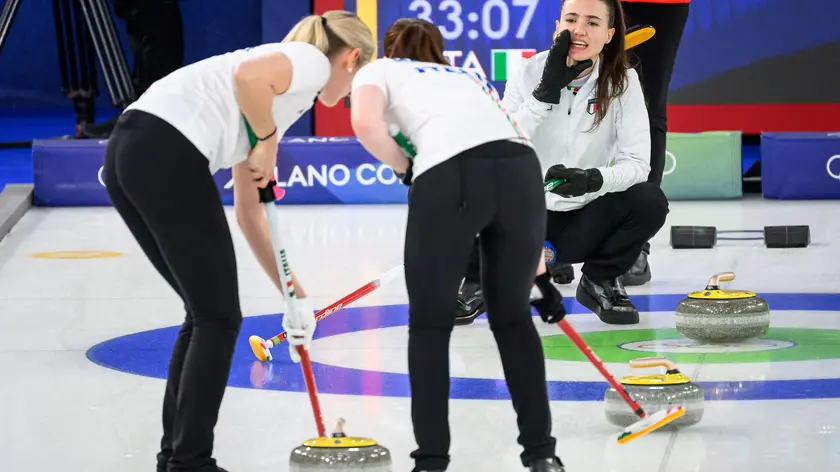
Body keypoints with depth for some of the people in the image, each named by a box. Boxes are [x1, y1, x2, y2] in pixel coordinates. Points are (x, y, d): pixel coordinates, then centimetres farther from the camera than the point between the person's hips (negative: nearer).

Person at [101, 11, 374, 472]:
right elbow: (247, 75, -18)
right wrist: (268, 143, -3)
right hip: (167, 153, -9)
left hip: (127, 153, 9)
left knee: (206, 313, 19)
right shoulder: (312, 61, 7)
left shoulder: (285, 92, 32)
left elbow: (249, 212, 31)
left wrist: (293, 293, 31)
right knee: (218, 318, 2)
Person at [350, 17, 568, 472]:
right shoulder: (470, 77, 39)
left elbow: (364, 123, 0)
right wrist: (540, 273, 34)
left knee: (429, 324, 16)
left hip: (450, 178, -4)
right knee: (512, 317, 24)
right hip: (521, 170, 4)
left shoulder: (379, 70, 26)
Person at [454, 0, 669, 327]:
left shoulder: (623, 82, -8)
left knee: (650, 202, -28)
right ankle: (479, 286, 0)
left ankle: (600, 282, 3)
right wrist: (545, 93, -26)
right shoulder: (531, 73, -8)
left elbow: (637, 163, -15)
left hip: (582, 220, 1)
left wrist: (595, 179, -35)